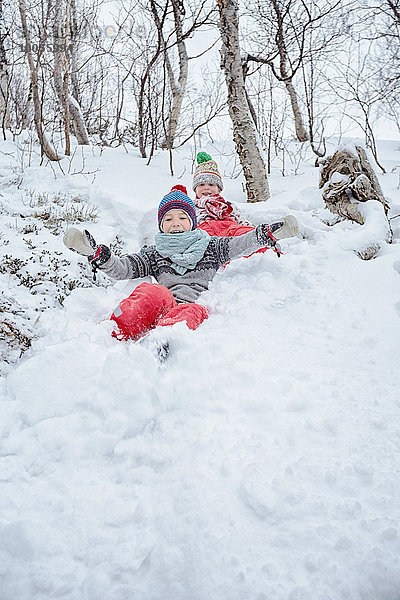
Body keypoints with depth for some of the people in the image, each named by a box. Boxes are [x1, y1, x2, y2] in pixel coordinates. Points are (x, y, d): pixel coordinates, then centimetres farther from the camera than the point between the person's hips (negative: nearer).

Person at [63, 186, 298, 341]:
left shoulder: (209, 247, 30)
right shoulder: (155, 254, 29)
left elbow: (242, 244, 19)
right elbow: (121, 269, 18)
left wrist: (272, 233, 2)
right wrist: (95, 252, 1)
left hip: (194, 305, 0)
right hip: (164, 305, 1)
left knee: (195, 311, -39)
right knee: (152, 292, -35)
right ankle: (119, 334, -63)